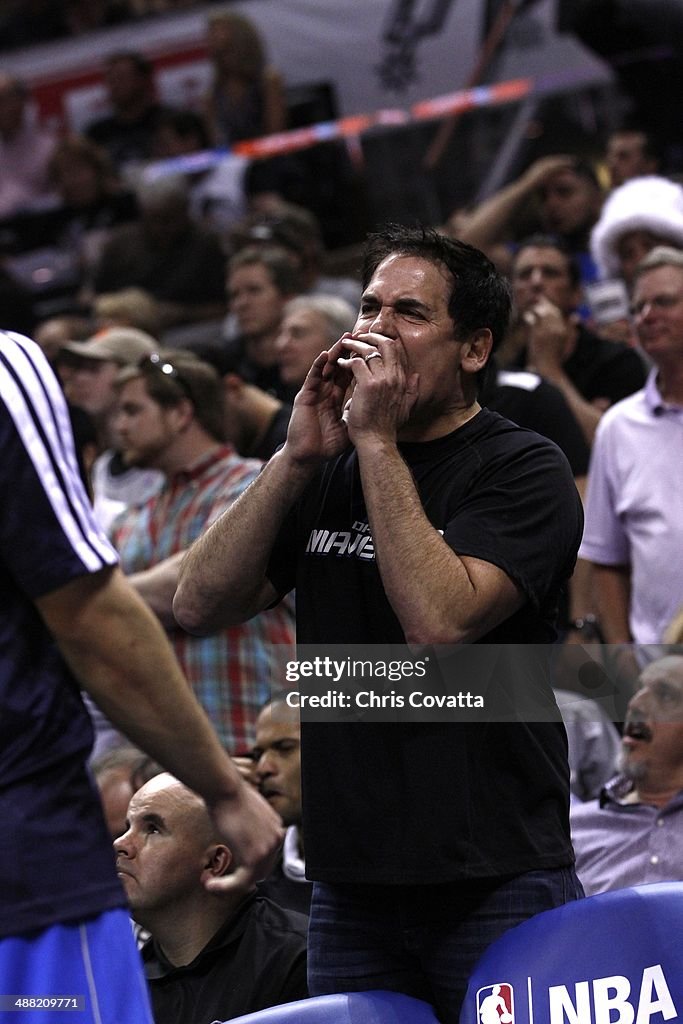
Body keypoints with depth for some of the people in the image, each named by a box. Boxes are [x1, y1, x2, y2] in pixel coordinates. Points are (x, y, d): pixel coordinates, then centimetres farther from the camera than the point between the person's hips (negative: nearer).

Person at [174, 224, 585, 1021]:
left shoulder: (523, 469, -5)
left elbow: (439, 621, -21)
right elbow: (200, 606, 1)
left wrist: (377, 441, -16)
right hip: (350, 887, 5)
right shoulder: (328, 472, 12)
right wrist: (296, 457, -7)